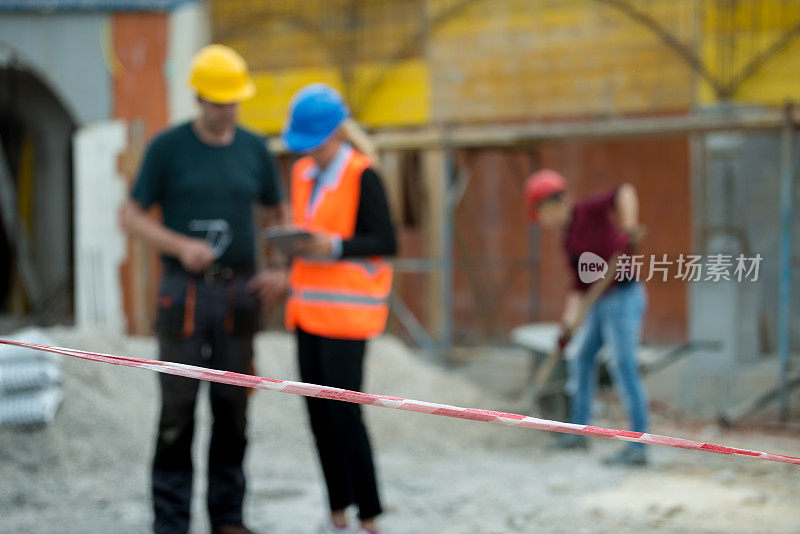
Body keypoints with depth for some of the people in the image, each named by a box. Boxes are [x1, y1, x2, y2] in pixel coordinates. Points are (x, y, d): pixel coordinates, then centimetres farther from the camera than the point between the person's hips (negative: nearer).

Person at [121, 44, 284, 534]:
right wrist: (181, 246, -15)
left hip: (238, 294, 3)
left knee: (233, 404, 5)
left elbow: (280, 213, 17)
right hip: (185, 292, -3)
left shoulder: (254, 150, 7)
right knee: (179, 405, -4)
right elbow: (132, 216, 0)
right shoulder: (168, 148, -2)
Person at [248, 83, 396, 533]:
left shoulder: (362, 176, -10)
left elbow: (386, 242, -14)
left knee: (344, 415, -8)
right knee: (319, 413, 7)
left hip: (347, 311, -7)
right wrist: (291, 280, 14)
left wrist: (333, 247, -25)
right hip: (309, 310, 7)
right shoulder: (304, 174, 13)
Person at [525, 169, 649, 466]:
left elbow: (625, 192, -24)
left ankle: (638, 448, -11)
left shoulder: (587, 212, -10)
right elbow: (579, 287, 11)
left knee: (624, 370, -12)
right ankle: (578, 432, 35)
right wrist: (569, 323, 1)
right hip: (601, 304, 10)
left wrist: (629, 227, -38)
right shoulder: (570, 240, 14)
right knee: (582, 359, 21)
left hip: (623, 298, -10)